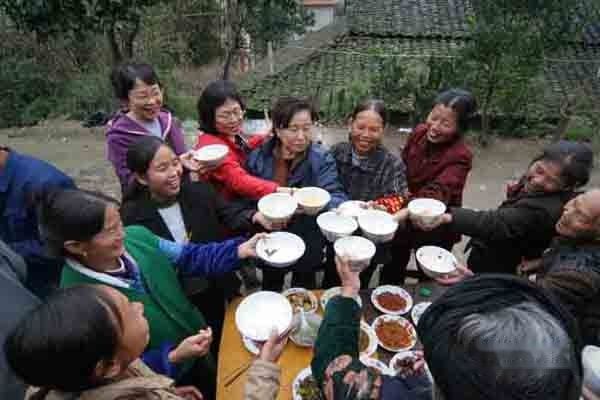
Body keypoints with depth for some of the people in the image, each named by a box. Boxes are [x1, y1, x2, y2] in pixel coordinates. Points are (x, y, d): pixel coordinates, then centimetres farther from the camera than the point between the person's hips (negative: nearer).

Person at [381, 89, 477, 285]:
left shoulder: (460, 156, -26)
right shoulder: (419, 132, -11)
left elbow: (437, 193, -39)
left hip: (434, 230, -4)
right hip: (405, 220, 5)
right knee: (391, 273, 24)